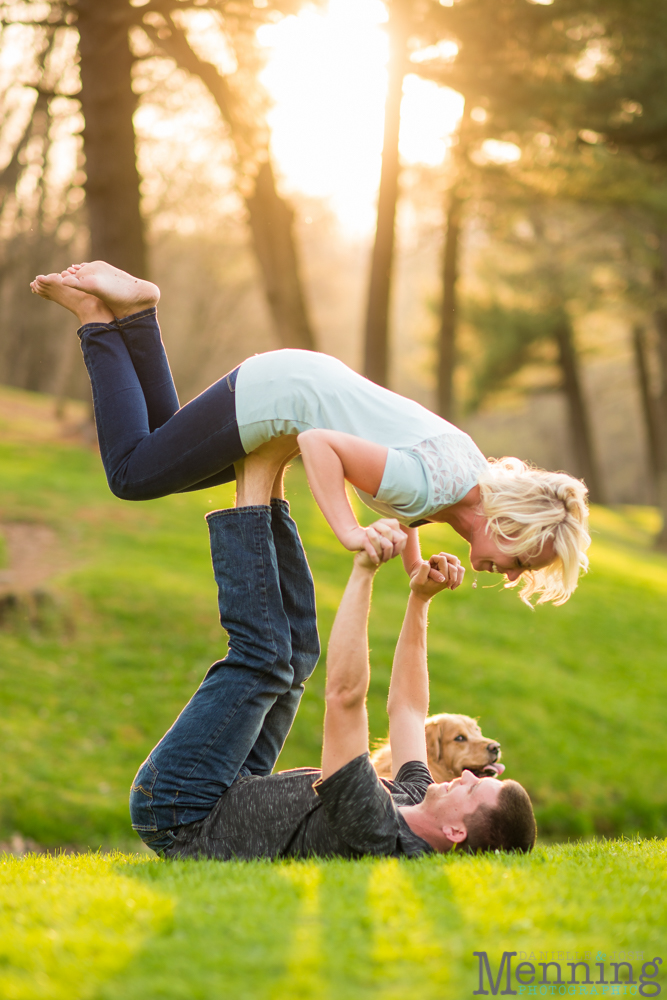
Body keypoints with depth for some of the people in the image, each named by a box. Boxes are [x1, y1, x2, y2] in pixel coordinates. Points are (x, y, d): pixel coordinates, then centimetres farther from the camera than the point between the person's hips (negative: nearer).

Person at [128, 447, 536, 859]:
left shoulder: (374, 834, -36)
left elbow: (345, 694, -41)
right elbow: (407, 706, 9)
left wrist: (364, 571, -37)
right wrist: (420, 599, 3)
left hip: (179, 816, -8)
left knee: (263, 654, -17)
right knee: (295, 651, 10)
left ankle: (256, 486, -4)